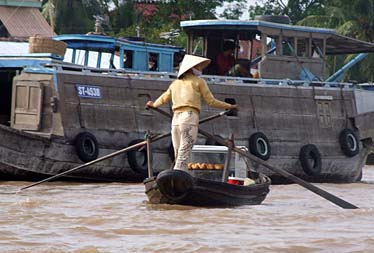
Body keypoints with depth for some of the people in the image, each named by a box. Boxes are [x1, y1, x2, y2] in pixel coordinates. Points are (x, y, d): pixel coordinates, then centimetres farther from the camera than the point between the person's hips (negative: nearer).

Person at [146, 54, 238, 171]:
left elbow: (163, 99, 32)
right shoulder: (198, 81, 6)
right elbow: (211, 101, 4)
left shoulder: (175, 83, 21)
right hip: (190, 117, -6)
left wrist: (153, 104, 53)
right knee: (184, 156, -12)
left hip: (175, 119, 6)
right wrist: (229, 106, 15)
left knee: (178, 156, 8)